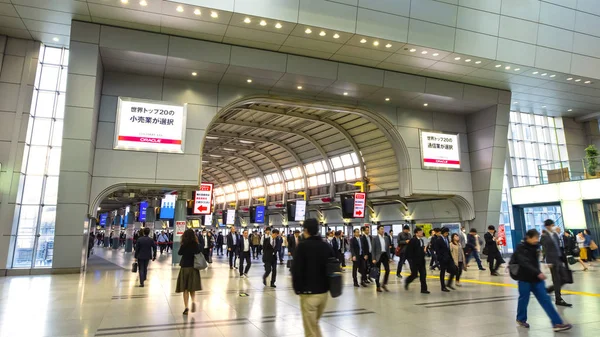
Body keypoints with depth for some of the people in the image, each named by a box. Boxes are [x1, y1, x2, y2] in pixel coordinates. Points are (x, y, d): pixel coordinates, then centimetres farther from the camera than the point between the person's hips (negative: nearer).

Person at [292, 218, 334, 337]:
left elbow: (296, 270, -15)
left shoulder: (302, 246, -11)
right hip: (324, 292, 6)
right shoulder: (326, 246, 5)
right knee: (315, 324, 24)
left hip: (308, 293, -6)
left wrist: (298, 288, -3)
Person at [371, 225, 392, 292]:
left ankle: (384, 284, 12)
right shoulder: (374, 238, -5)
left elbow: (388, 248, 13)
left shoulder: (386, 237, 9)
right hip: (378, 256, -4)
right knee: (378, 272, 3)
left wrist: (389, 257, 10)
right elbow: (373, 249, -7)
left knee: (387, 270, -6)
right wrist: (373, 259, -12)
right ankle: (378, 287, 15)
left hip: (385, 255, 4)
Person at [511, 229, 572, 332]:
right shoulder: (521, 248, -16)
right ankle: (521, 319, 27)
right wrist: (538, 273, -32)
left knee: (545, 300, 2)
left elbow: (535, 263, 17)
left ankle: (557, 323, 2)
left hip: (536, 278, 6)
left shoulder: (534, 247, 6)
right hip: (525, 279, -6)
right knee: (524, 299, 7)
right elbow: (525, 263, -26)